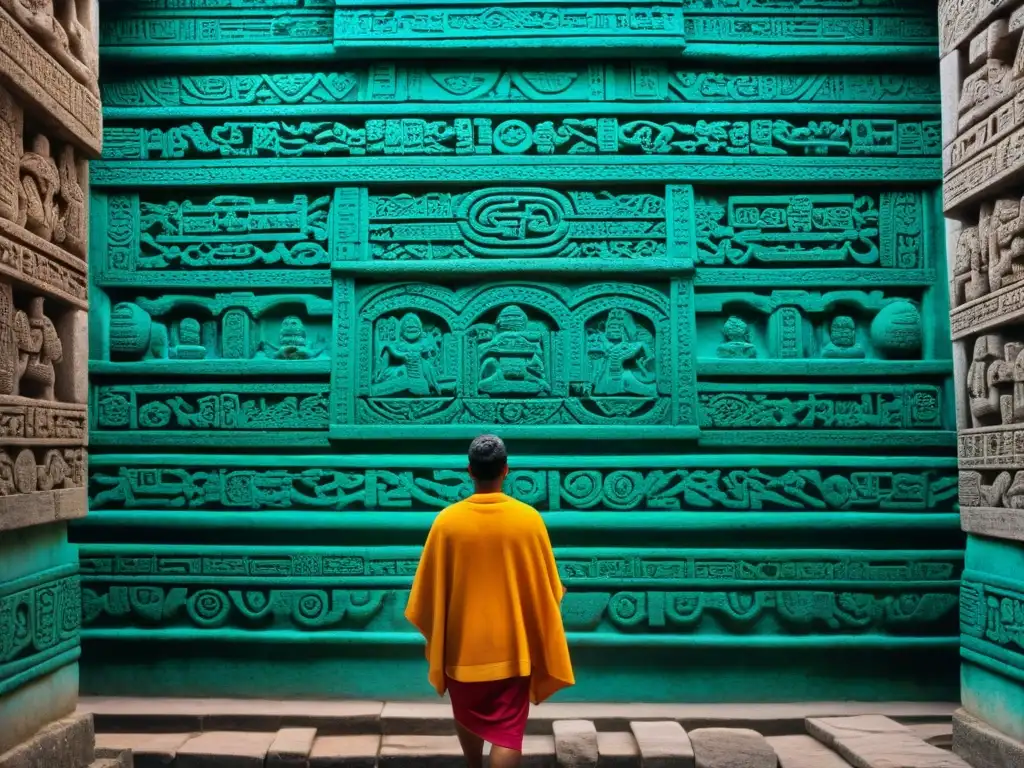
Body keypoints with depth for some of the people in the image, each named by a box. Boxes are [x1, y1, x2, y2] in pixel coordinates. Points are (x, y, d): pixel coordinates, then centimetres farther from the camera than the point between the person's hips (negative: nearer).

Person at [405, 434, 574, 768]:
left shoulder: (447, 521, -12)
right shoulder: (529, 519, -12)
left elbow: (430, 591, -4)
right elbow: (547, 588, -3)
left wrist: (433, 631, 13)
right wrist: (558, 592, 20)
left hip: (463, 642, 2)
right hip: (512, 645, -1)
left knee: (468, 717, 25)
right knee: (506, 730, 4)